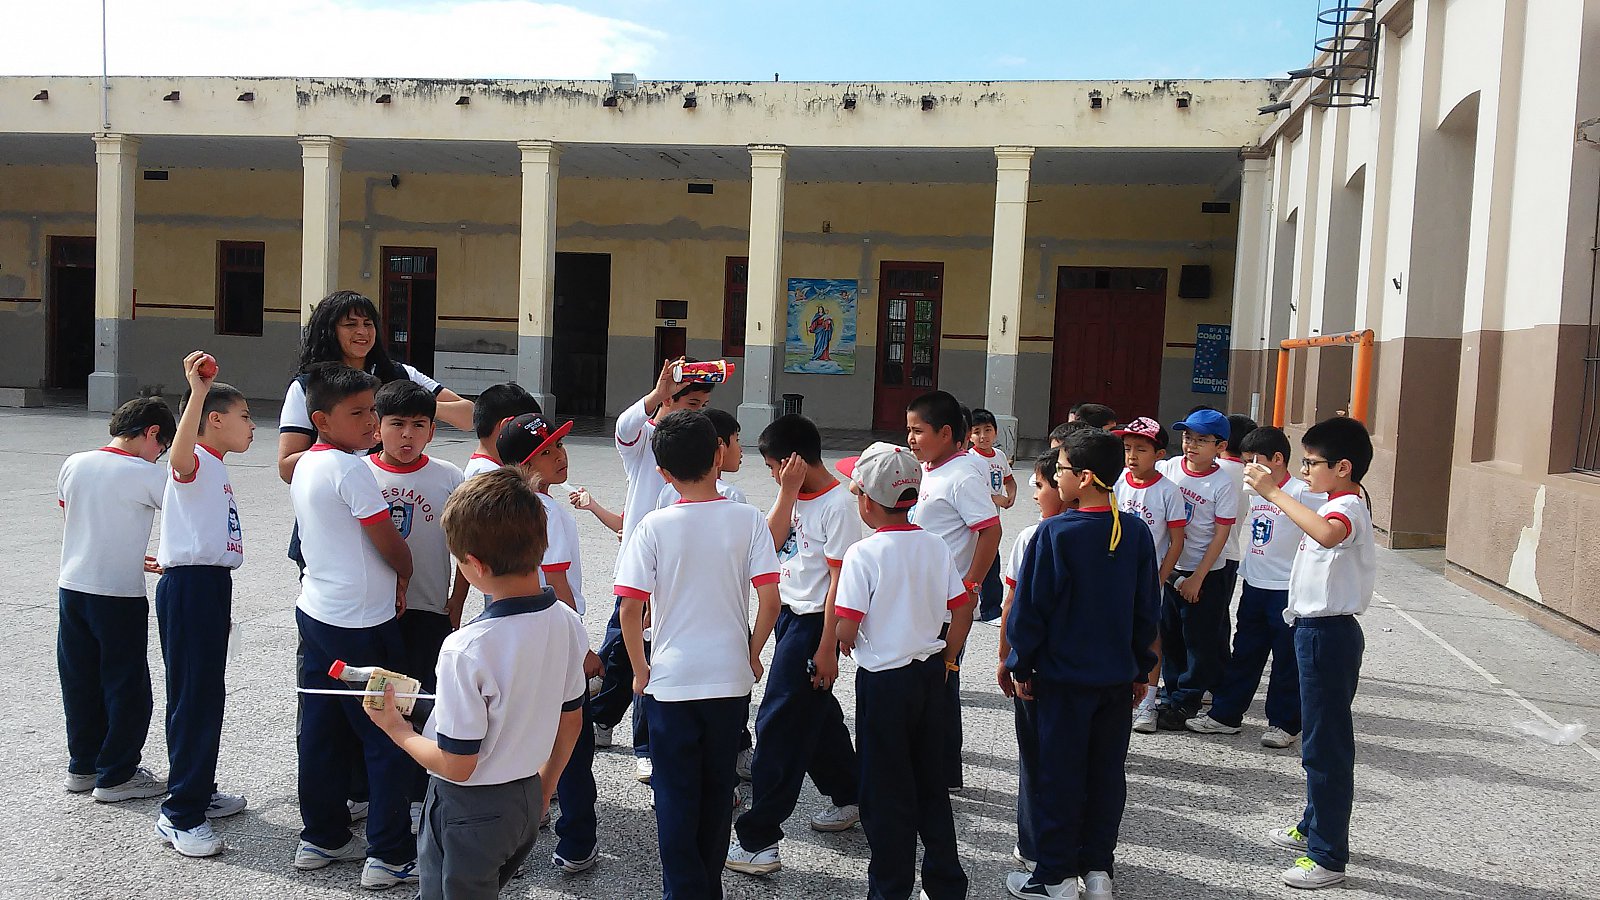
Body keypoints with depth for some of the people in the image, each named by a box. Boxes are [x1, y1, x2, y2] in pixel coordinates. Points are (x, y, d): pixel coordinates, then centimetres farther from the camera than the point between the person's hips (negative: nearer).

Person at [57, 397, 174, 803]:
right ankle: (116, 776, 13)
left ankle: (83, 767, 29)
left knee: (80, 683, 17)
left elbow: (71, 524, 14)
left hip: (71, 587, 7)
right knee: (128, 689, 6)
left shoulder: (73, 464, 4)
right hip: (120, 597, -7)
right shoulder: (145, 473, -15)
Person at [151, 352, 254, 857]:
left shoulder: (217, 470, 19)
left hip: (211, 584, 10)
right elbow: (179, 454, -37)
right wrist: (197, 391, -46)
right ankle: (179, 815, 0)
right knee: (192, 696, -7)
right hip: (190, 586, -10)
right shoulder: (196, 462, -10)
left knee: (207, 693, 17)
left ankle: (200, 792, 29)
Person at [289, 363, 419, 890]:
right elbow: (390, 544, -15)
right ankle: (390, 856, 6)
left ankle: (321, 838, 28)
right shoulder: (349, 468, -19)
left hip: (316, 613, 9)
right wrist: (404, 574, 5)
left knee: (322, 730, 16)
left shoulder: (304, 466, 9)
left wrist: (387, 578, 10)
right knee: (389, 738, 0)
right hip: (361, 625, -9)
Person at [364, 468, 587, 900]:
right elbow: (571, 723, 4)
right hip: (527, 802, 6)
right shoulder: (568, 623, -9)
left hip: (469, 811, -6)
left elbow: (457, 764, -21)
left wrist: (397, 730, -4)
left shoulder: (465, 650, -29)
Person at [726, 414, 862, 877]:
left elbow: (840, 579, -18)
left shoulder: (838, 504, -17)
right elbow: (772, 543, 0)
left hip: (814, 623, -9)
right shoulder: (795, 494, 7)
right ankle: (847, 797, 40)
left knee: (778, 723, -7)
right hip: (789, 613, 9)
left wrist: (827, 647, -18)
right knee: (815, 713, 21)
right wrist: (788, 491, -7)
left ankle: (758, 840, 0)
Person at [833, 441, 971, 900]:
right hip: (930, 673, 6)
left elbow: (846, 629, -19)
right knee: (931, 784, 18)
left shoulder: (863, 553, -17)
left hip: (883, 679, -6)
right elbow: (963, 609, 2)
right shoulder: (936, 546, -1)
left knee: (886, 792, 8)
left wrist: (846, 642, 3)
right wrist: (947, 658, 14)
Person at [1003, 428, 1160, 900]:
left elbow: (1029, 608, -14)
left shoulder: (1054, 534, -17)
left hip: (1065, 676, -5)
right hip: (1118, 675, 5)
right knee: (1107, 772, 15)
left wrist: (1022, 666, -2)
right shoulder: (1136, 532, -1)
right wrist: (1141, 667, 16)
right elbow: (1148, 607, 6)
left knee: (1059, 775, 6)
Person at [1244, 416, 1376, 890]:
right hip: (1316, 629, 11)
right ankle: (1315, 827, 37)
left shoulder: (1348, 507, -20)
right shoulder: (1337, 505, 13)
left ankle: (1329, 856, 6)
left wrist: (1274, 492, -40)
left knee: (1326, 745, -3)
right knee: (1319, 737, 22)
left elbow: (1328, 533, -45)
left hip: (1328, 634, -11)